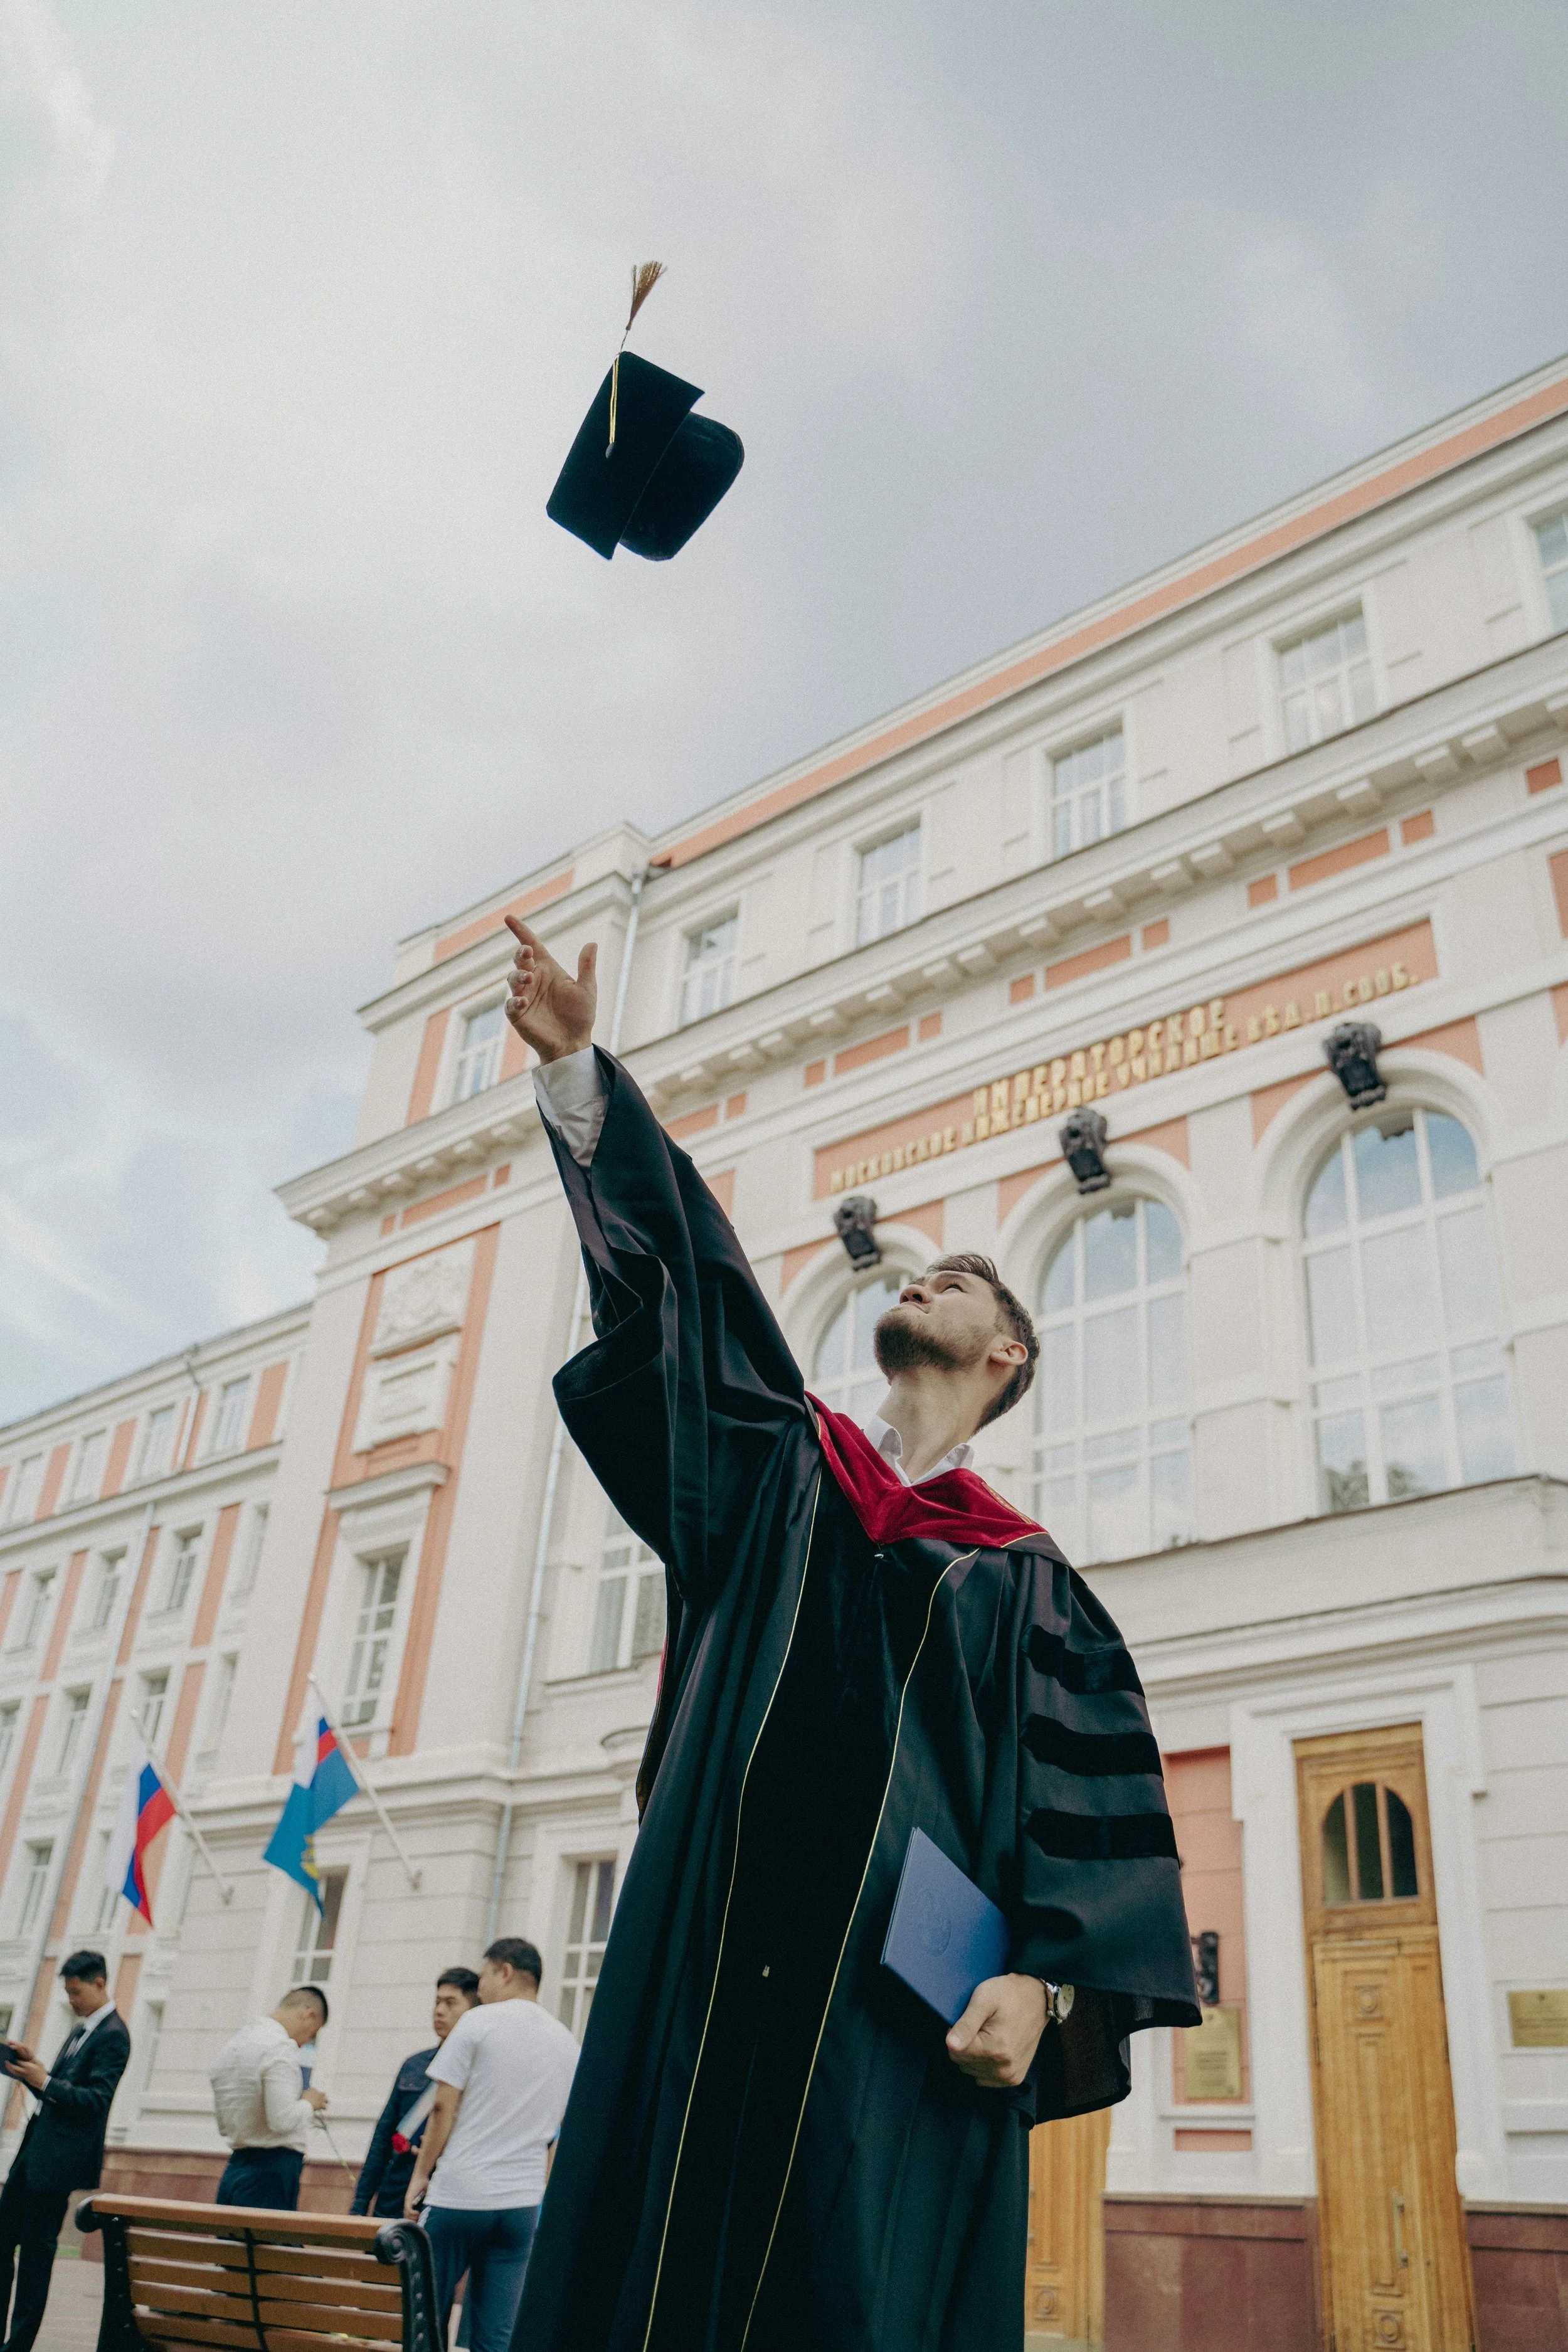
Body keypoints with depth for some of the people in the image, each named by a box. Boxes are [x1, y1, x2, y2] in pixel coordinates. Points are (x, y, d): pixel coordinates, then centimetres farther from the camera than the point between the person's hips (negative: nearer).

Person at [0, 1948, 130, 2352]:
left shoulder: (112, 2035, -13)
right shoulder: (81, 2029, 16)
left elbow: (96, 2100, -20)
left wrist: (44, 2082, -26)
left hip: (59, 2156, -9)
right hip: (35, 2149, 9)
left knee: (36, 2248, -3)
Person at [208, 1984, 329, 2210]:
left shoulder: (231, 2045, 14)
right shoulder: (281, 2048, -15)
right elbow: (283, 2120, -22)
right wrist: (309, 2103, -3)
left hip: (234, 2171, 9)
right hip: (273, 2173, -9)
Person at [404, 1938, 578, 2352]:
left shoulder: (478, 2022, -5)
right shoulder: (568, 2043, 11)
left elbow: (444, 2108, -6)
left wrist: (421, 2174, 4)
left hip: (458, 2193, -5)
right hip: (523, 2203, 5)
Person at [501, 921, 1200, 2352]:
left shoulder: (1021, 1573, 11)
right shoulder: (782, 1470, 17)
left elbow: (1092, 1798, 2)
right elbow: (675, 1277, 10)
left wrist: (1042, 1976, -15)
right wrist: (577, 1067, 5)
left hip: (897, 1981, -2)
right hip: (709, 1950, 2)